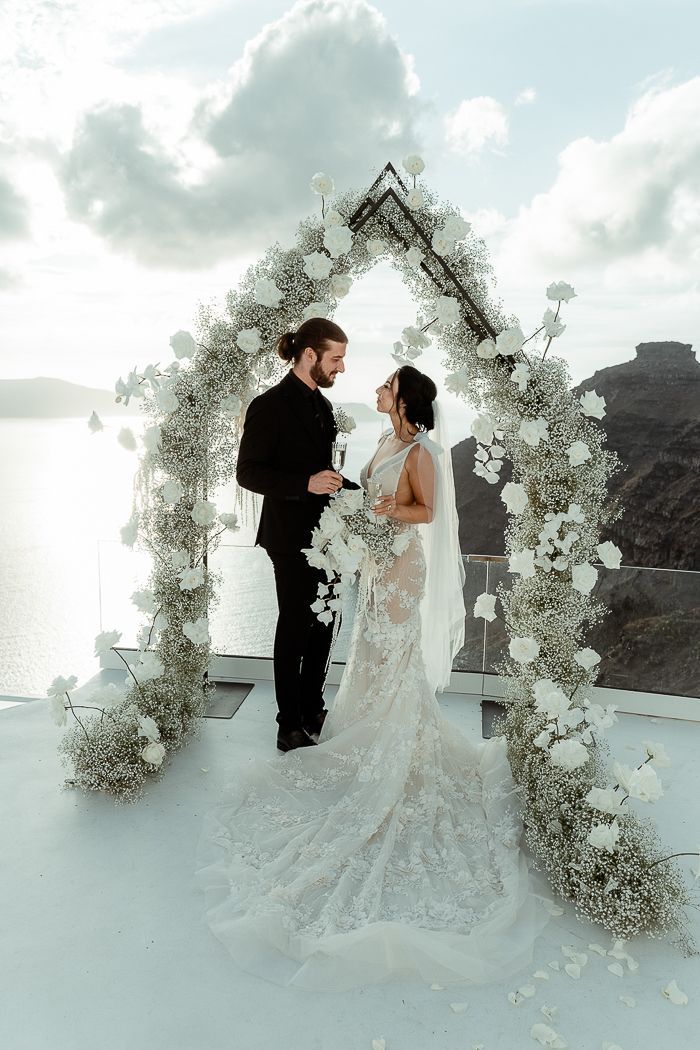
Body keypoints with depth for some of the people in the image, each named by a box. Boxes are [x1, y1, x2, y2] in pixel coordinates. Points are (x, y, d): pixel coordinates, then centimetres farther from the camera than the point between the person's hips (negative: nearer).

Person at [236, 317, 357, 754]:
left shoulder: (321, 404, 11)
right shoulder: (270, 406, -14)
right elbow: (248, 472, -17)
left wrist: (355, 488, 6)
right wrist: (307, 484, -27)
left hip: (323, 534, 8)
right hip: (292, 538, -8)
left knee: (324, 623, 16)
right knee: (294, 629, 4)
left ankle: (311, 708, 34)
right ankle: (290, 726, 21)